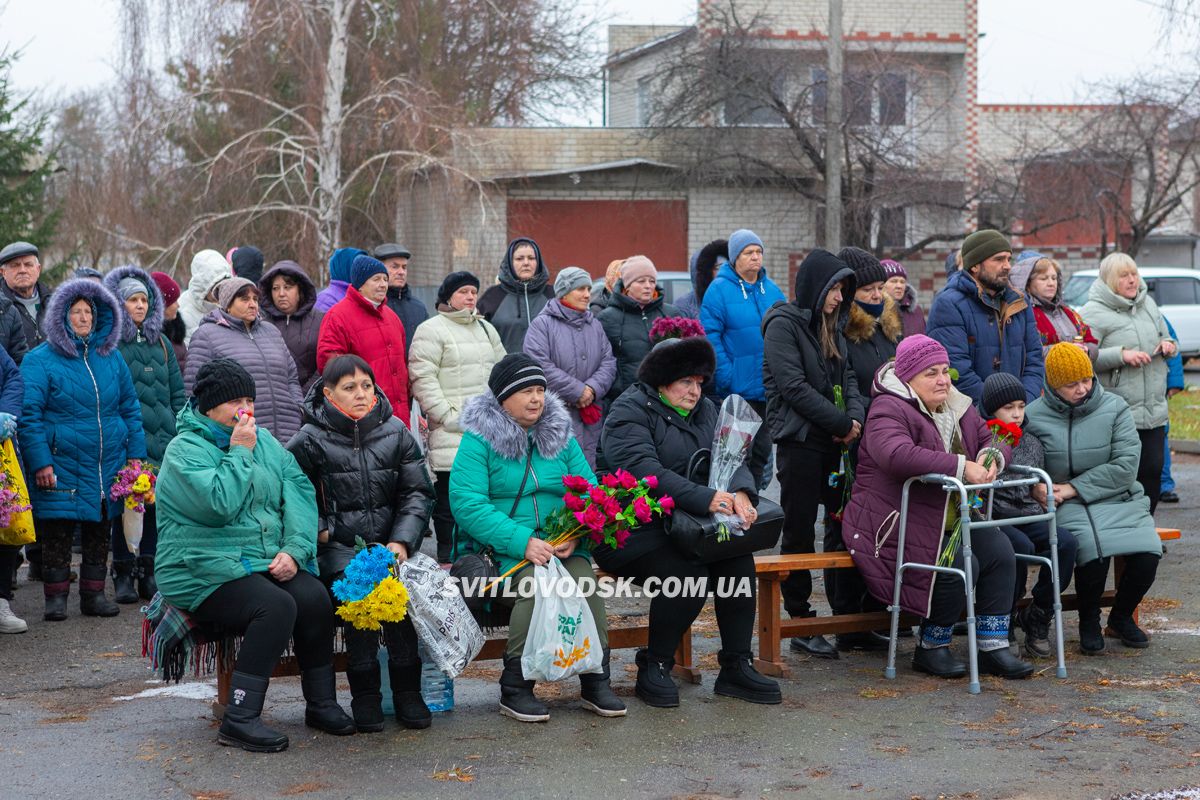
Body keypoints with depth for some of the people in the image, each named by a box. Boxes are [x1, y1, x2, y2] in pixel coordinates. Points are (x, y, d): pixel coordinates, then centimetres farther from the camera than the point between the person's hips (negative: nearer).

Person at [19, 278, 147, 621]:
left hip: (108, 464, 4)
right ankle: (56, 597, 9)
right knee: (57, 533, -1)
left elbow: (129, 407, 15)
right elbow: (28, 414, -8)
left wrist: (135, 452, 7)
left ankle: (94, 593, 20)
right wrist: (40, 461, -15)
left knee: (100, 532, 10)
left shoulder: (110, 357, 10)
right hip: (62, 466, -4)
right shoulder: (39, 360, -4)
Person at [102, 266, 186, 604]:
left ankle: (148, 572, 14)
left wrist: (180, 433, 9)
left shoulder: (160, 342, 17)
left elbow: (177, 392, 17)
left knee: (156, 505, 5)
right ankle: (123, 573, 5)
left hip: (162, 439, 4)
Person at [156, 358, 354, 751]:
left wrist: (295, 549, -9)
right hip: (205, 572, -6)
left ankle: (321, 703, -6)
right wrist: (240, 452, -13)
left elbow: (299, 493, 6)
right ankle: (239, 719, -25)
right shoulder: (186, 449, -6)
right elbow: (219, 505, -22)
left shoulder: (265, 441, 15)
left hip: (266, 563, 6)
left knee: (314, 597, -22)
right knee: (276, 606, -30)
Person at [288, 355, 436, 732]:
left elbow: (418, 493, 8)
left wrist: (402, 541, -5)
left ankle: (407, 690, -17)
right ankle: (364, 694, -20)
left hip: (389, 543, 2)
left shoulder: (395, 432, 8)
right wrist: (317, 529, -9)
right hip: (338, 547, -2)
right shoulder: (311, 440, 0)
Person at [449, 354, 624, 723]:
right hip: (500, 545, -4)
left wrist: (575, 533, -15)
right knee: (535, 579, -33)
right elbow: (466, 503, -14)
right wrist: (523, 543, -25)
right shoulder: (479, 439, -3)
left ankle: (595, 681, -15)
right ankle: (515, 687, -22)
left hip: (559, 543, 4)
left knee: (585, 579, -26)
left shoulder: (560, 435, 14)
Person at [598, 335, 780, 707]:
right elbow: (644, 470, -26)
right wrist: (705, 499, -36)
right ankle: (653, 669, -10)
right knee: (687, 574, -29)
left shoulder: (705, 410, 15)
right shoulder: (630, 411, -9)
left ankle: (736, 666, -9)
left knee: (738, 559, -18)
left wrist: (741, 493, -23)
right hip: (632, 531, -7)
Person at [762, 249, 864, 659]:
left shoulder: (831, 327, 18)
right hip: (799, 440, -7)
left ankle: (847, 617, 14)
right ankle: (800, 624, 4)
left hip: (834, 441, 8)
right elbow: (793, 386, -15)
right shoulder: (783, 325, -7)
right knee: (799, 533, -2)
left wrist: (856, 417, -4)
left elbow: (846, 378, 16)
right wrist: (840, 422, -13)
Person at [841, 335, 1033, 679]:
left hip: (951, 519, 8)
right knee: (960, 566, -25)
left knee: (1000, 551, -12)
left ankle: (993, 648, -5)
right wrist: (962, 467, -34)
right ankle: (931, 648, -4)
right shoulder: (890, 409, -15)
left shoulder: (958, 408, 14)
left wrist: (991, 458, -11)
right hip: (896, 523, -8)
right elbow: (896, 454, -35)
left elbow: (993, 439, 17)